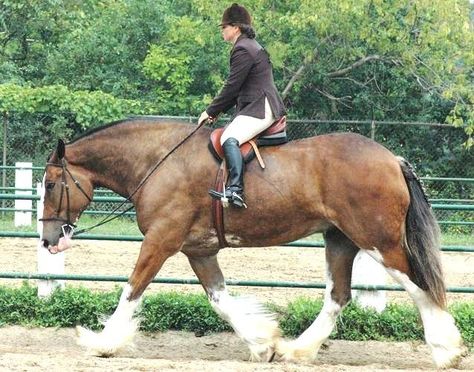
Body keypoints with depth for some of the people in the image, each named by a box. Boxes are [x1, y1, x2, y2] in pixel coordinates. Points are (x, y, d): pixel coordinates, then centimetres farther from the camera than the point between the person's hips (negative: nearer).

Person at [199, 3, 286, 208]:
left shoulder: (243, 50, -12)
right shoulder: (249, 46, 22)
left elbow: (232, 87, -15)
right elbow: (237, 89, 24)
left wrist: (211, 111, -6)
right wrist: (217, 110, 16)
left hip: (261, 109, -12)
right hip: (257, 107, 12)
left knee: (229, 139, -29)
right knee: (227, 136, 16)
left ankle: (235, 190, -43)